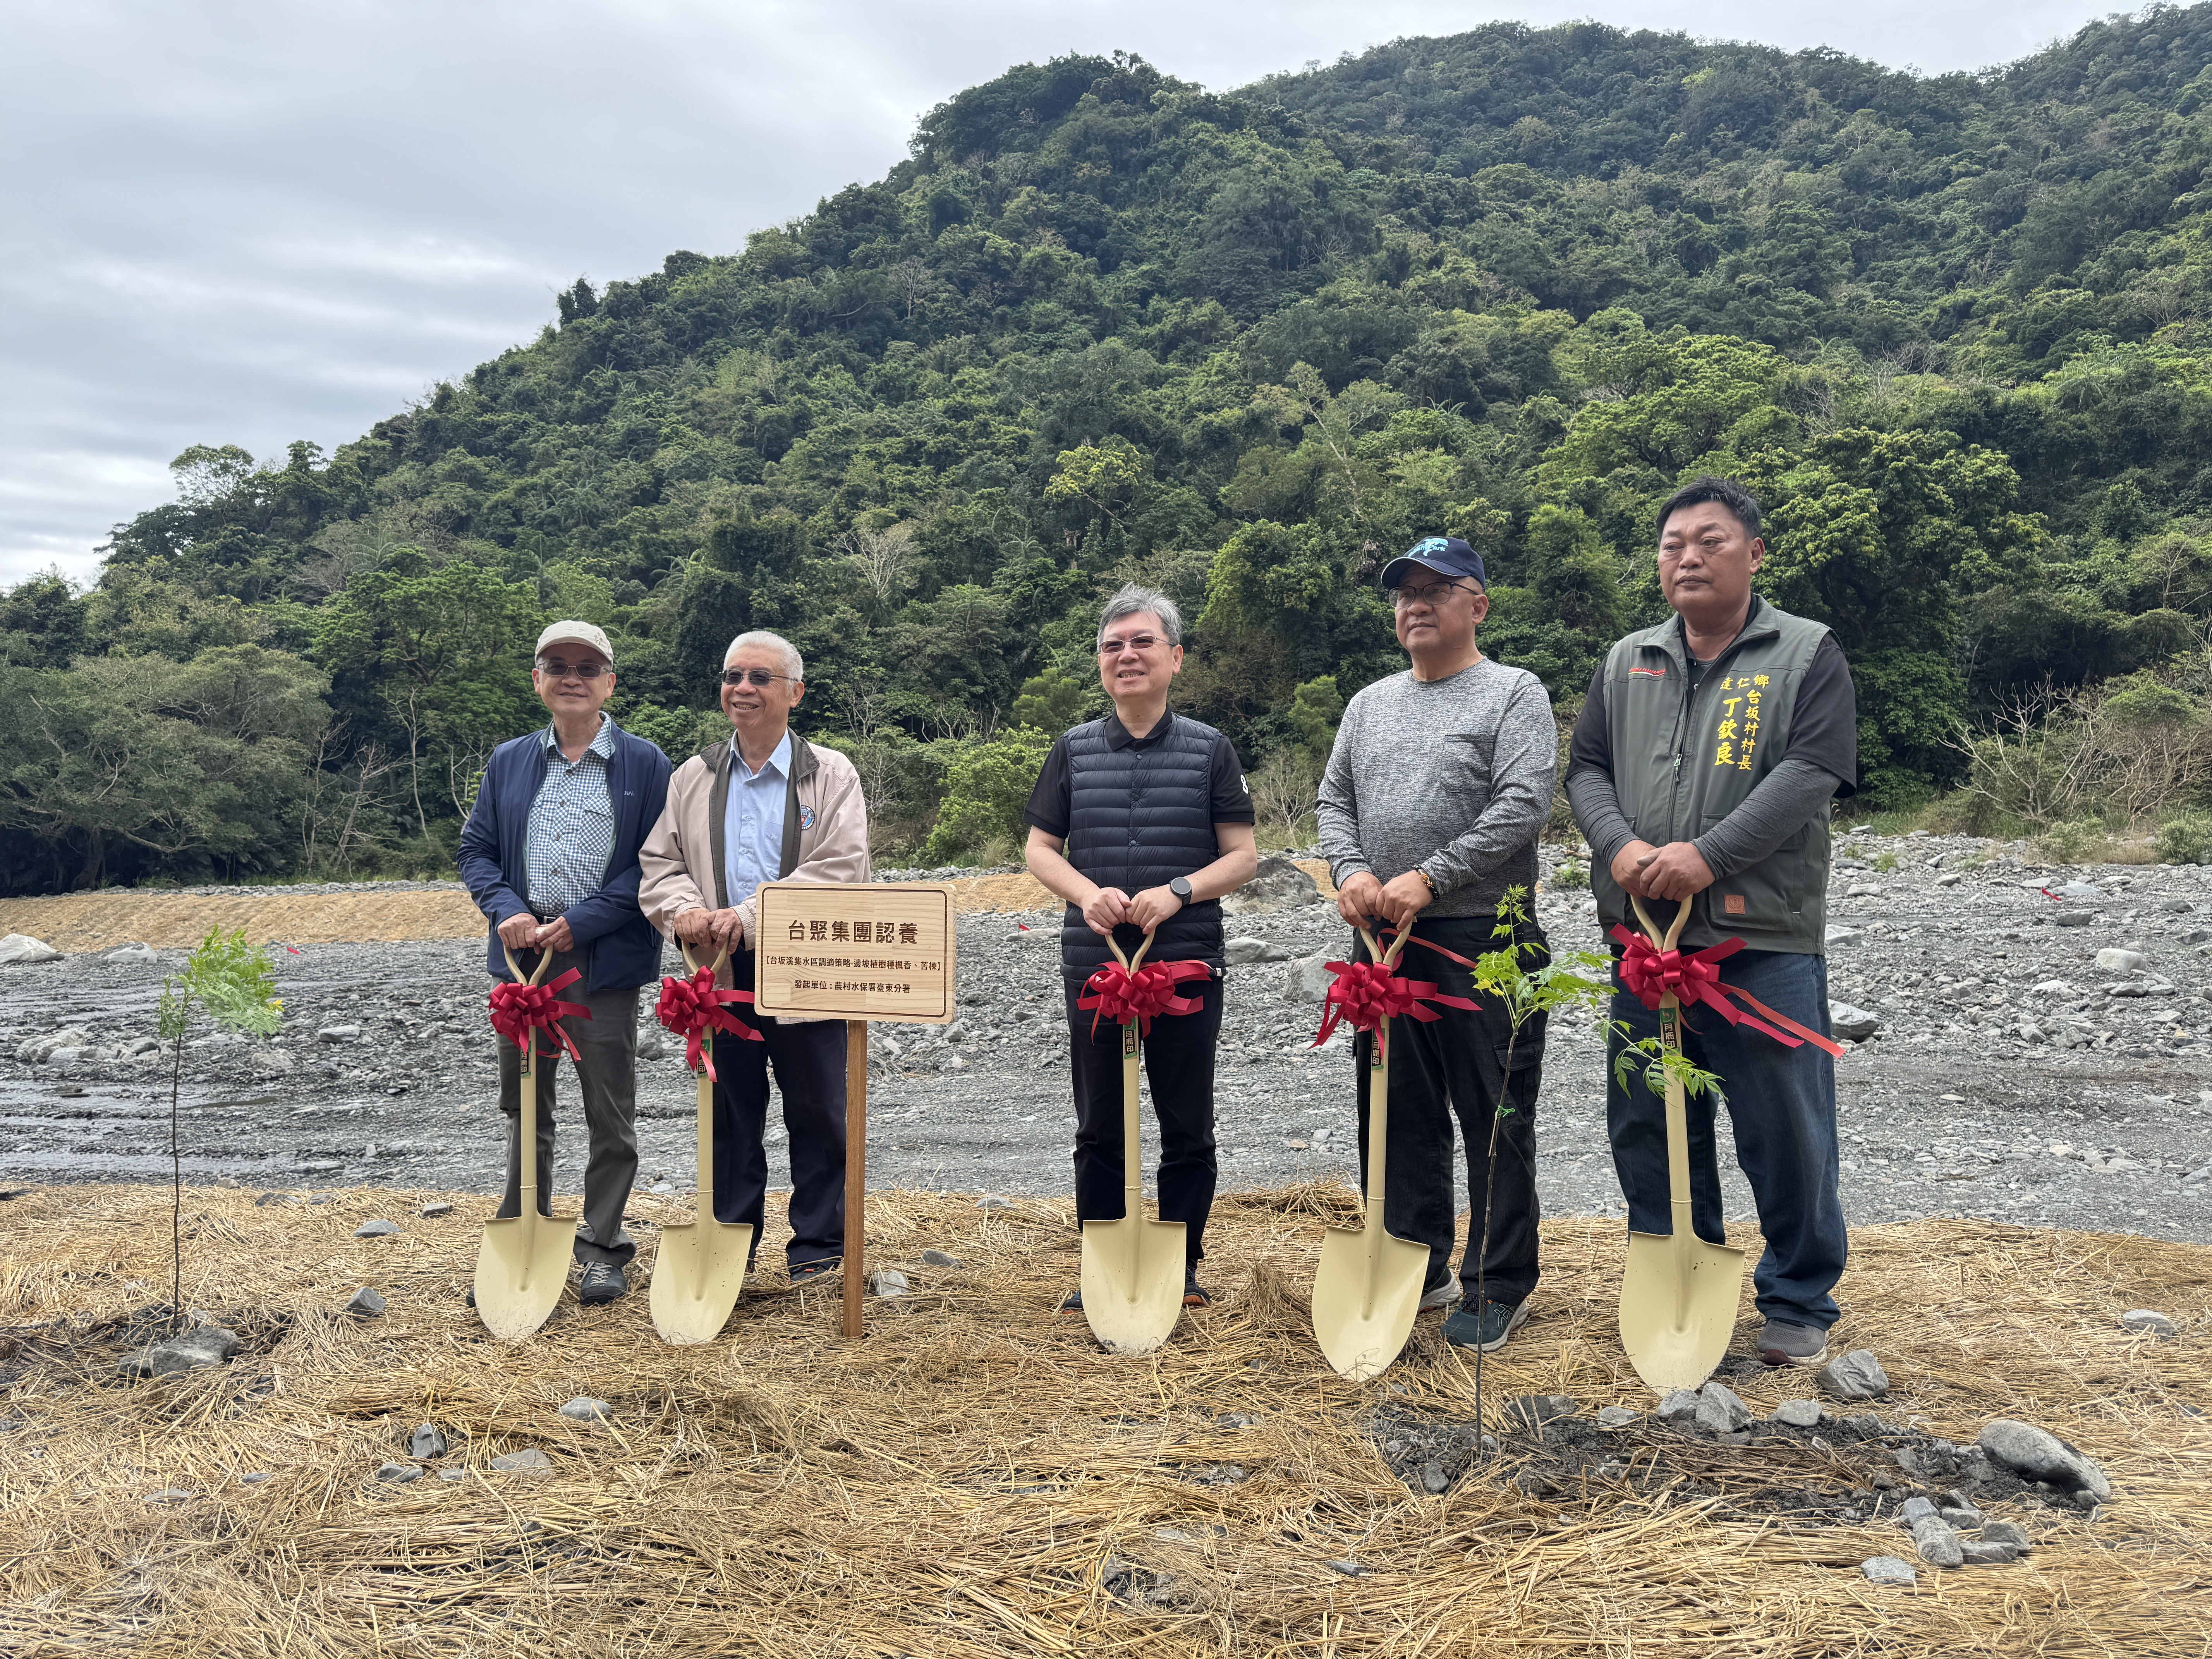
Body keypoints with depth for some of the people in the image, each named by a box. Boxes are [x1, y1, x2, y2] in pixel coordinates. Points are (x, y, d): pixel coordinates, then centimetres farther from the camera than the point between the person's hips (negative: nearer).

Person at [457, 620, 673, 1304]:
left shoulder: (646, 766, -2)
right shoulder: (508, 763, 11)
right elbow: (476, 850, 11)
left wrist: (581, 922, -15)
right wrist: (506, 910, -9)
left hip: (605, 962, -4)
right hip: (523, 956, 4)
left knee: (610, 1114, 5)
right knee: (524, 1109, 13)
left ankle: (602, 1247, 19)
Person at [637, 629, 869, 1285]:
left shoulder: (831, 776, -1)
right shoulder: (693, 778, 13)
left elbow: (838, 870, -12)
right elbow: (659, 862, 12)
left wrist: (749, 918, -20)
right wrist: (686, 912, -12)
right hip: (720, 973, 3)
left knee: (817, 1114, 5)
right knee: (730, 1115, 12)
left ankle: (818, 1248, 18)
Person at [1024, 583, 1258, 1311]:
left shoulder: (1211, 750, 3)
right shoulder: (1074, 750, 8)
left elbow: (1243, 855, 1)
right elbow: (1040, 849, 9)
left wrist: (1178, 891, -15)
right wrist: (1088, 892, -11)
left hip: (1187, 964, -1)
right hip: (1093, 962, 2)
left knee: (1187, 1126, 7)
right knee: (1099, 1128, 9)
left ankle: (1183, 1266, 22)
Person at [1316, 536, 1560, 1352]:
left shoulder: (1514, 693, -3)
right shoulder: (1370, 703, 16)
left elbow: (1524, 806, -14)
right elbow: (1334, 801, 15)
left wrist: (1429, 878, -18)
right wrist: (1352, 870, -5)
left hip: (1485, 939, -6)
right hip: (1385, 941, 6)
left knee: (1495, 1122, 1)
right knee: (1399, 1116, 13)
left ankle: (1499, 1287, 14)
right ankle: (1416, 1270, 27)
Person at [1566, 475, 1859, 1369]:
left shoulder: (1807, 655, 1)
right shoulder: (1626, 662, 14)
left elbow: (1811, 774, -11)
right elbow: (1586, 768, 10)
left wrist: (1709, 854, -21)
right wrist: (1621, 846, -10)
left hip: (1764, 939, -4)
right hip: (1644, 936, 4)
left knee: (1786, 1131, 2)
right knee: (1647, 1127, 12)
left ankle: (1800, 1306, 20)